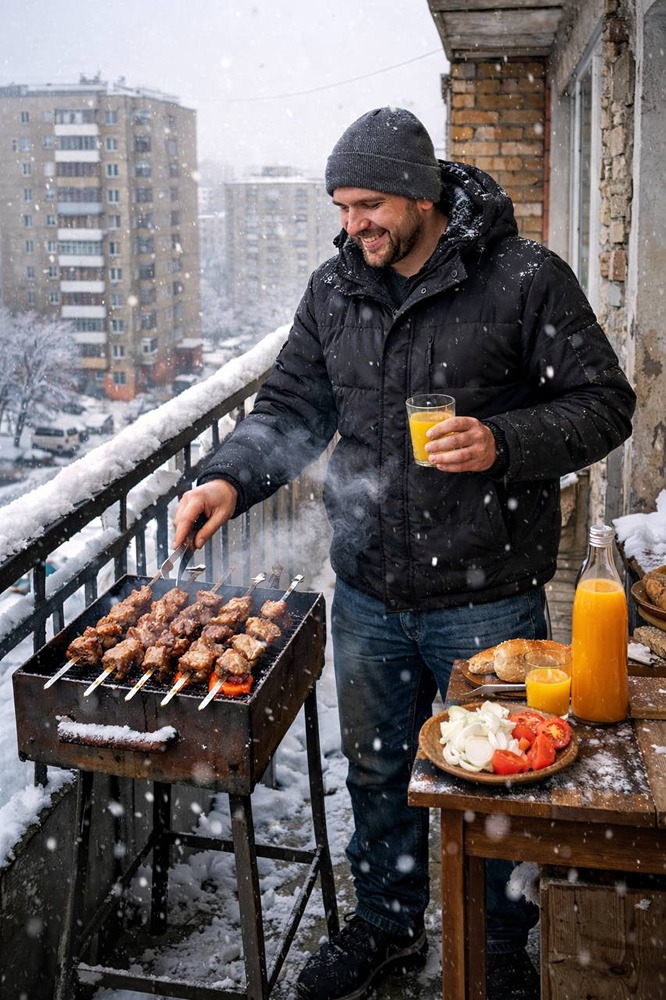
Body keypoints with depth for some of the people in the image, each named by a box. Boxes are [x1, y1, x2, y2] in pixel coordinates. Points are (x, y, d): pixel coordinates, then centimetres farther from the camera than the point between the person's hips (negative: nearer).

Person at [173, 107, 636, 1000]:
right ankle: (387, 924, 45)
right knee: (376, 770, 20)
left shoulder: (524, 278, -10)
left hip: (485, 599, -4)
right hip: (368, 593, 5)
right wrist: (231, 478, -10)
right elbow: (291, 407, 8)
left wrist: (502, 444, -25)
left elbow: (604, 404, -8)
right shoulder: (334, 290, 5)